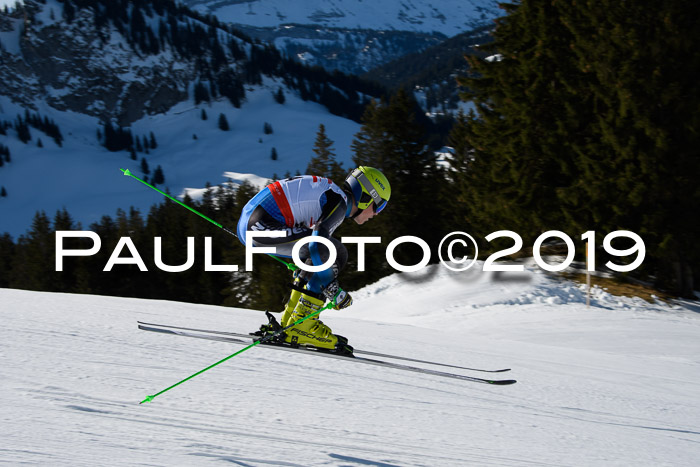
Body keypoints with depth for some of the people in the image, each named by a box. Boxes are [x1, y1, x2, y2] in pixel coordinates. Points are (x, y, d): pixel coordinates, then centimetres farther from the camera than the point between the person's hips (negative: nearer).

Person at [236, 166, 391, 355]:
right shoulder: (339, 201, -7)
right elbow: (317, 245, -19)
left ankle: (290, 321, 20)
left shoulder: (330, 195, 24)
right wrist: (334, 290, -13)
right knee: (334, 252, -10)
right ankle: (301, 325, -8)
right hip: (261, 225, -11)